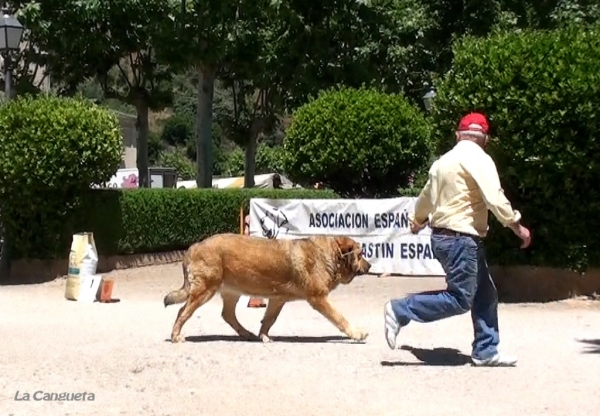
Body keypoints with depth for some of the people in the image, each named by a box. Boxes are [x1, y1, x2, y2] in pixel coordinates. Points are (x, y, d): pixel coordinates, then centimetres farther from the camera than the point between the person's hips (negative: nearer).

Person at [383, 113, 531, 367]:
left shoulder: (445, 160, 17)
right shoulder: (478, 158, -10)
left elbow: (426, 196, 29)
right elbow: (494, 198, -20)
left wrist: (418, 221, 47)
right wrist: (517, 226, -11)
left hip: (444, 235, 10)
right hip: (459, 238, -10)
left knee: (485, 295, 12)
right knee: (459, 299, -8)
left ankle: (485, 351, 13)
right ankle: (400, 311, -5)